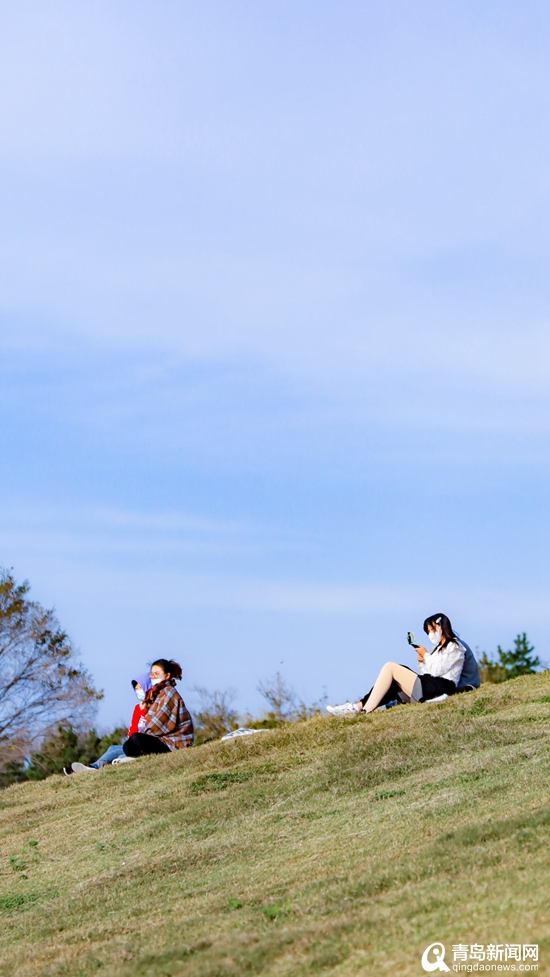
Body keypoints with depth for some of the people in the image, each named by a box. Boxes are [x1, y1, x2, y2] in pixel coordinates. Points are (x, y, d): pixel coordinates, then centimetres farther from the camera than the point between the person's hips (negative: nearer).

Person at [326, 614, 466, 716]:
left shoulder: (453, 647, -1)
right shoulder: (439, 647, 29)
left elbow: (436, 671, -11)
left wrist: (426, 655, 1)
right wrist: (422, 662, 3)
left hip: (440, 688, -10)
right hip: (430, 685, 10)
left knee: (390, 667, -12)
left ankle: (365, 710, -20)